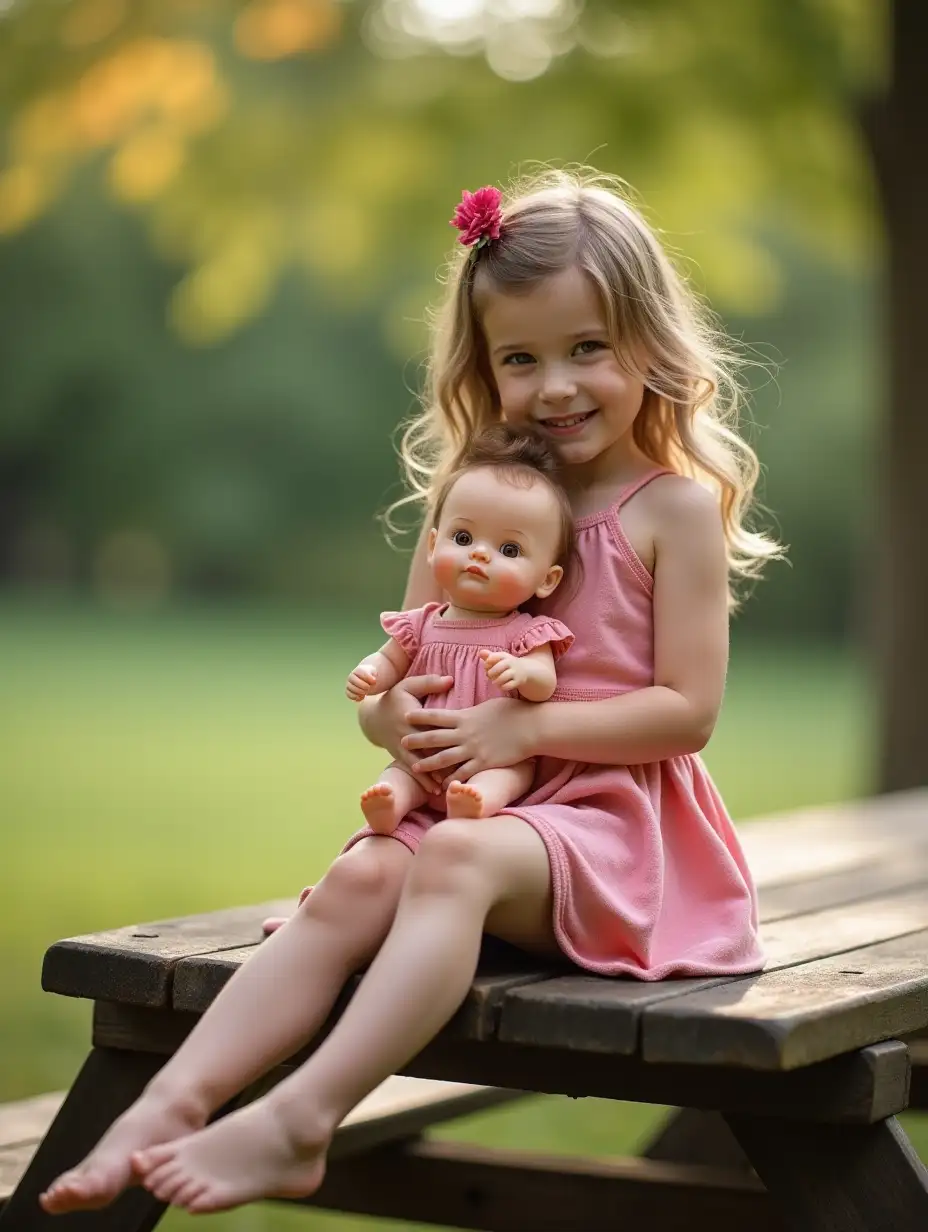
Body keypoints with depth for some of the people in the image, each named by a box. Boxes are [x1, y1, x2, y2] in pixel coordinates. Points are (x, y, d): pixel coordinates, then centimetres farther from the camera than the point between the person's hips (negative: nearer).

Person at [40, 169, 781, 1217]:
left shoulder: (676, 506, -2)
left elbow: (688, 709, -8)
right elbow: (383, 694, 16)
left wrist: (528, 725, -16)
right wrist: (398, 717, -9)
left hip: (612, 816, -5)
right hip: (475, 802, 5)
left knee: (456, 859, -35)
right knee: (356, 883, -27)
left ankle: (300, 1120, -46)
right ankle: (171, 1103, -39)